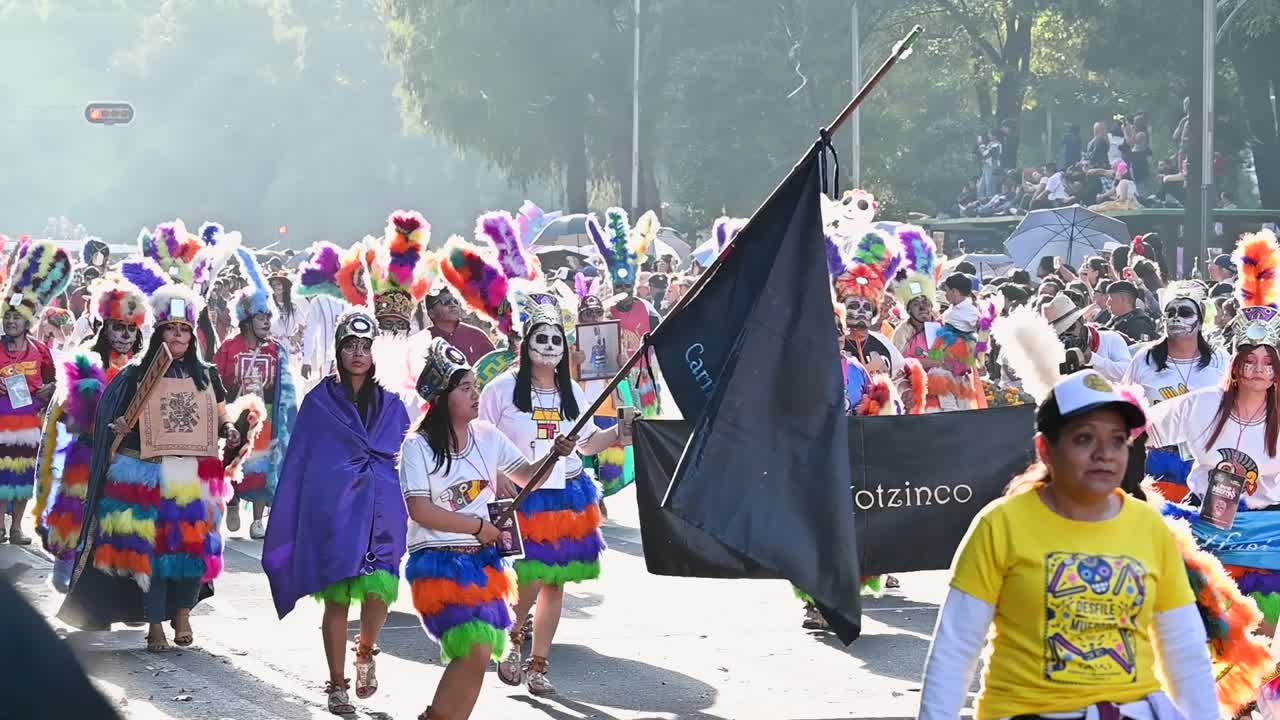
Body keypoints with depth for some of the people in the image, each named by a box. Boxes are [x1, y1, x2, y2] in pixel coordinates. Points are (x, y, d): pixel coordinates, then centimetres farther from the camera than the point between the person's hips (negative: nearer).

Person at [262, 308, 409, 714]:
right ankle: (337, 686, 9)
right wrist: (285, 526, 4)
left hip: (381, 513, 1)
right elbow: (297, 464, 7)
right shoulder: (319, 402, 6)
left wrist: (408, 517, 9)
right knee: (336, 598, -2)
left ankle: (366, 652, 14)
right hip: (332, 513, -1)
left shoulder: (391, 405, 12)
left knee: (379, 590, -15)